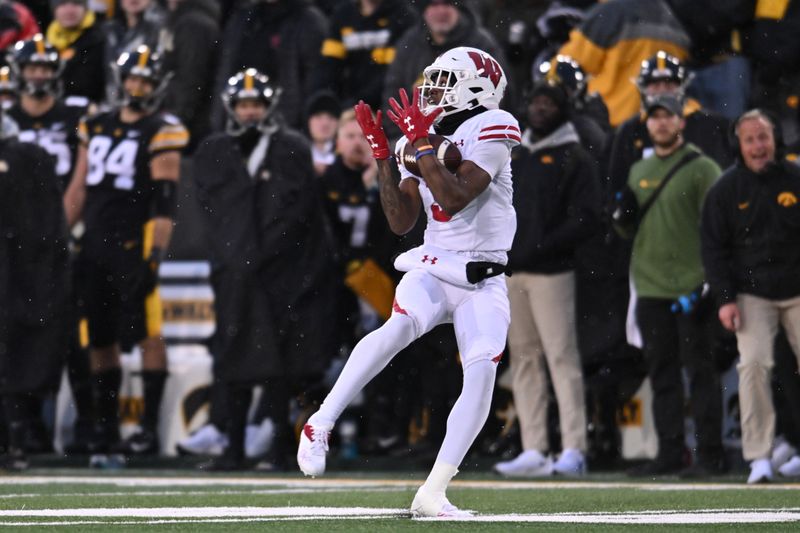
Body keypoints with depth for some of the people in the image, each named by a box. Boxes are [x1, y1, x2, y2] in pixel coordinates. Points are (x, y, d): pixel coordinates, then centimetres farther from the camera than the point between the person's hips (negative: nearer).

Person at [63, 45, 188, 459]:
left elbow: (164, 202, -10)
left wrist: (155, 254, -18)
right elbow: (78, 190, 19)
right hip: (96, 246, 6)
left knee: (147, 334, -9)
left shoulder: (161, 133, -4)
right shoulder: (96, 127, 16)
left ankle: (150, 428, -7)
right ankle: (105, 428, 16)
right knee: (100, 339, 9)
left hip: (135, 246, -6)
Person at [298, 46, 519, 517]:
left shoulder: (489, 132, -7)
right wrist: (384, 156, -1)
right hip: (432, 270, 2)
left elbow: (454, 198, -21)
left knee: (482, 372, -18)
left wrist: (420, 142, -20)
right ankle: (319, 426, -30)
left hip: (482, 283, -2)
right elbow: (402, 222, 5)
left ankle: (433, 494, -13)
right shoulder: (424, 138, 10)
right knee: (401, 325, -30)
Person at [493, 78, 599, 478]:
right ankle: (533, 451, 6)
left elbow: (585, 219, -9)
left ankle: (573, 450, -13)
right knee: (524, 359, 5)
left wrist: (540, 247, -16)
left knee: (562, 356, -10)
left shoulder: (574, 159, 0)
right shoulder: (517, 157, 20)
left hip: (551, 272, -7)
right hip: (511, 273, 7)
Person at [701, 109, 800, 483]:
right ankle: (759, 459, -13)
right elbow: (714, 248, 3)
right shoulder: (726, 189, 1)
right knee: (754, 364, -16)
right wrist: (725, 299, -7)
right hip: (752, 294, -1)